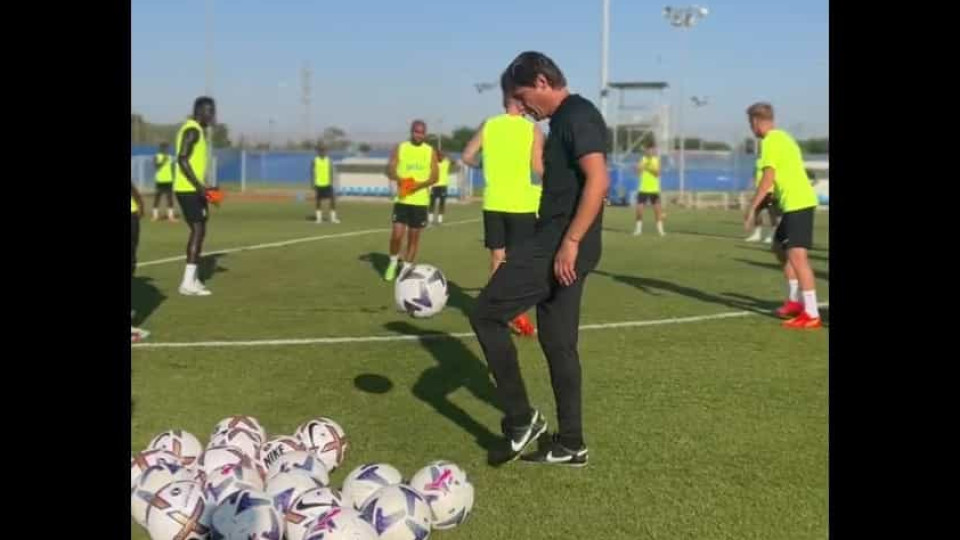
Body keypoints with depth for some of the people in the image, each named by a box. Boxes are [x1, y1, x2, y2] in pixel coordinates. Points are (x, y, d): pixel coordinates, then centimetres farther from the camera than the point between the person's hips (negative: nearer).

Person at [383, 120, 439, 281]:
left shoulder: (430, 151, 6)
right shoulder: (400, 148, 4)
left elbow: (434, 176, 1)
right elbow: (390, 170, 0)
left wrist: (420, 184, -18)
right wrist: (399, 179, -22)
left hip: (420, 200, 1)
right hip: (402, 199, -1)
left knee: (414, 236, 5)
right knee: (397, 233, -10)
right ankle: (393, 263, 14)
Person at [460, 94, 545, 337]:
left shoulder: (488, 125, 4)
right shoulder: (532, 129, -5)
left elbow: (467, 156, 3)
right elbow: (539, 168, -11)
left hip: (494, 203, 3)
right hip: (522, 204, -3)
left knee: (498, 257, 12)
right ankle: (517, 313, 0)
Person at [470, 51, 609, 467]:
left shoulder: (577, 116, -12)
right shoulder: (566, 119, 19)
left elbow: (598, 181, -23)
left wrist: (570, 242, -25)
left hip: (560, 245, -10)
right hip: (556, 243, 10)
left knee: (486, 314, -5)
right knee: (557, 342, 12)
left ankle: (521, 420, 2)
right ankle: (570, 445, 19)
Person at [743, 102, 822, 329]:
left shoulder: (770, 141, -11)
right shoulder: (783, 137, 18)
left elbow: (768, 178, -17)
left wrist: (752, 208, -14)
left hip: (797, 203, -10)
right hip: (798, 202, 10)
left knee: (796, 255, -14)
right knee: (780, 247, 21)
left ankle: (811, 315, -16)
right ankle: (795, 300, 28)